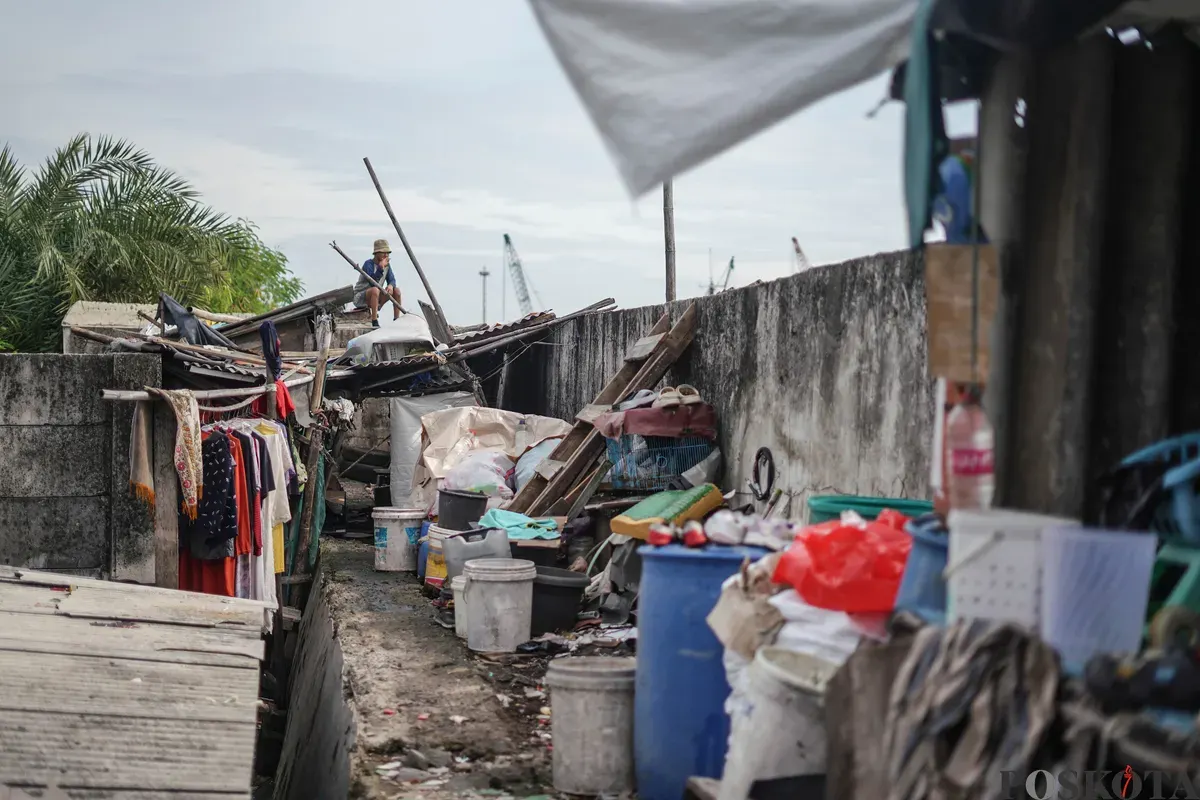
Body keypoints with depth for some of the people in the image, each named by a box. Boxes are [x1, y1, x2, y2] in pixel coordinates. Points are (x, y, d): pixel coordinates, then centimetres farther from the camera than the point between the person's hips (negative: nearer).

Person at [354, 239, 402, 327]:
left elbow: (392, 280, -2)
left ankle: (397, 320, -6)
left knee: (396, 291, -7)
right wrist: (381, 267, -36)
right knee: (375, 290, -37)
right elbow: (373, 283, -32)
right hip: (360, 298, -7)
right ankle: (374, 322, -38)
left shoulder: (387, 264, 2)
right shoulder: (368, 264, -20)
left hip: (374, 297, 7)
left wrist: (390, 285, -26)